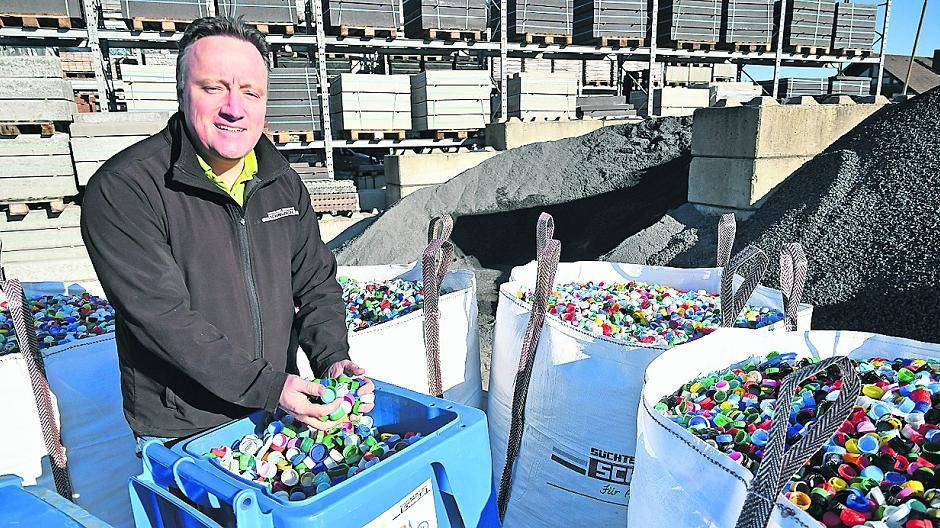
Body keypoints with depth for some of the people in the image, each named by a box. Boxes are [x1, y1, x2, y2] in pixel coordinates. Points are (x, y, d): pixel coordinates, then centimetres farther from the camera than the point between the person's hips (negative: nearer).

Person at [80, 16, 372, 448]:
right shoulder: (122, 190, -18)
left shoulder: (283, 182, 1)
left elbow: (316, 282, 3)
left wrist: (334, 359, -13)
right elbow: (165, 319, -23)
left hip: (278, 409, 6)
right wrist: (268, 388, -26)